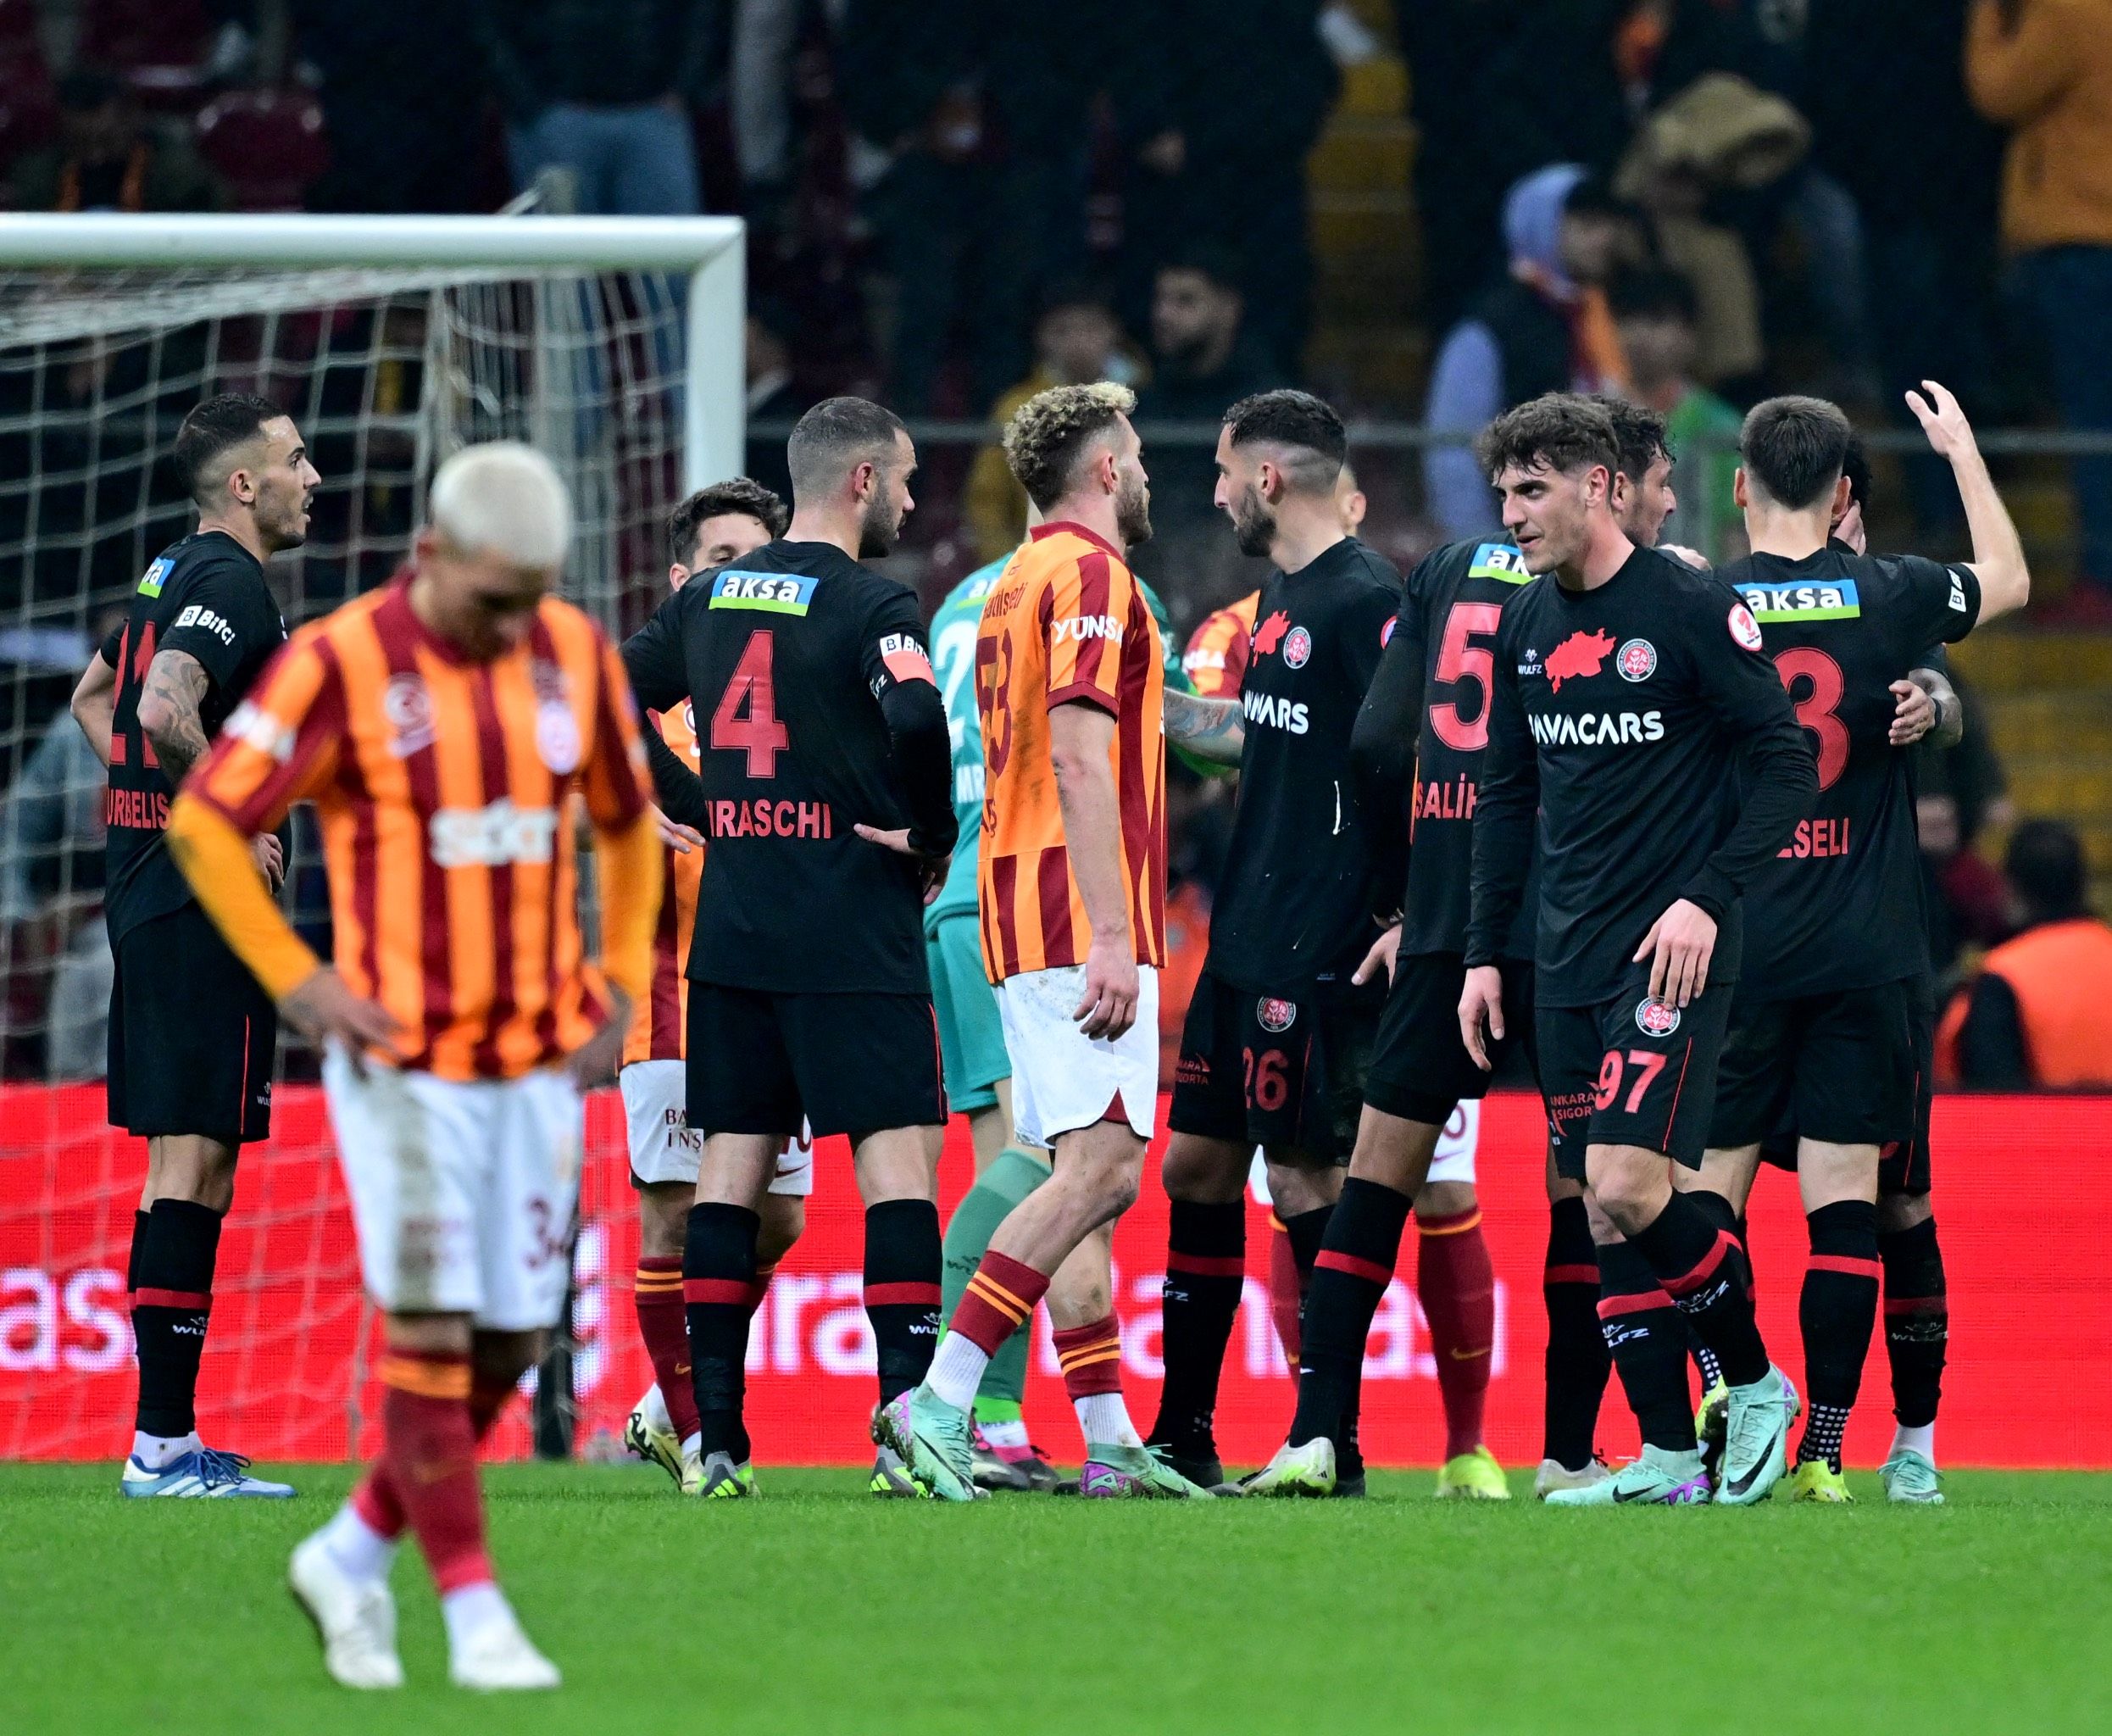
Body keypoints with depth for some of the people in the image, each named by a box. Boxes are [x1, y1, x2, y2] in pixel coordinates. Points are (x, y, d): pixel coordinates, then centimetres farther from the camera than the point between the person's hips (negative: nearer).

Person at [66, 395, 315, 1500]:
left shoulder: (174, 576, 17)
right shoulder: (229, 584, -13)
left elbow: (94, 698, 30)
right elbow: (165, 710, -29)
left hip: (149, 889, 10)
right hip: (203, 907, -10)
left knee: (192, 1161, 11)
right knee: (193, 1158, -10)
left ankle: (169, 1441, 12)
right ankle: (164, 1445, -11)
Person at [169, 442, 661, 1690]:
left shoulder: (574, 654, 4)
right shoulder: (342, 666, -11)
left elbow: (629, 821, 19)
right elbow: (204, 824, -5)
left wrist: (622, 981, 9)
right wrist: (295, 980, -10)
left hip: (539, 1058, 5)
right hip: (404, 1058, -5)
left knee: (512, 1343, 4)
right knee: (430, 1336, -10)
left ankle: (354, 1555, 23)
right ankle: (475, 1615, -3)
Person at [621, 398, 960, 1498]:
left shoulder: (711, 598, 11)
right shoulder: (870, 606, -10)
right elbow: (915, 717, -27)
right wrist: (932, 837, -11)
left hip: (729, 925, 6)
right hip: (852, 931, -6)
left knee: (733, 1159, 7)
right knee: (895, 1152, -5)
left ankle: (715, 1436, 5)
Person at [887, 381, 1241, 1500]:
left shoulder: (1020, 584, 21)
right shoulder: (1091, 575, -9)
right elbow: (1081, 764, -19)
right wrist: (1112, 941, -23)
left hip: (1020, 906, 10)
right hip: (1080, 908, -10)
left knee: (1082, 1174, 8)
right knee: (1103, 1167, -15)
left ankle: (1108, 1439, 6)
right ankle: (938, 1400, -22)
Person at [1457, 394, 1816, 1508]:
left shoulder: (1690, 609, -9)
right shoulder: (1525, 626, 11)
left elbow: (1787, 760, -8)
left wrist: (1709, 895, -16)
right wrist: (1484, 951, 14)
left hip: (1671, 954, -7)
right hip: (1568, 958, 7)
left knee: (1627, 1185, -18)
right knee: (1597, 1206, 3)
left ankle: (1754, 1382, 3)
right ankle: (1666, 1456, 6)